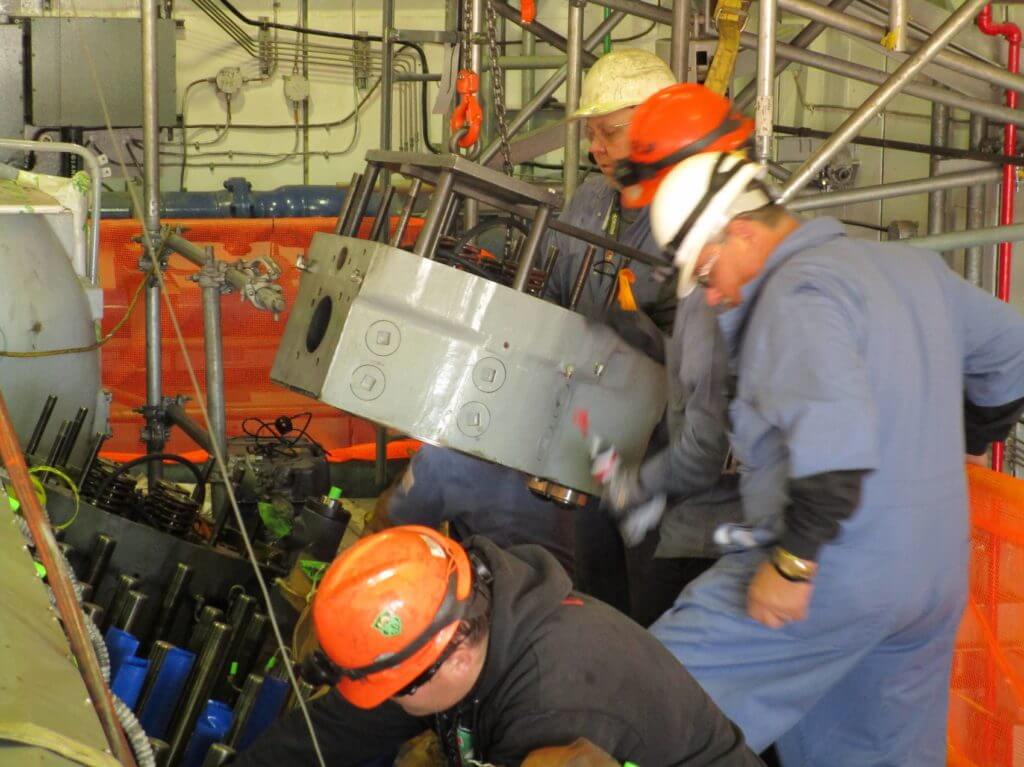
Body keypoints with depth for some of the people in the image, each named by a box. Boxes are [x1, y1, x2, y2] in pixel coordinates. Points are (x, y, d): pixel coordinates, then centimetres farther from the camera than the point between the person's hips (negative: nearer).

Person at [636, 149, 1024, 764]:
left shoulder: (798, 292, -15)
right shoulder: (913, 265, 12)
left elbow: (835, 437, -29)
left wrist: (792, 562, -26)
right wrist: (958, 446, 31)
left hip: (835, 576, -9)